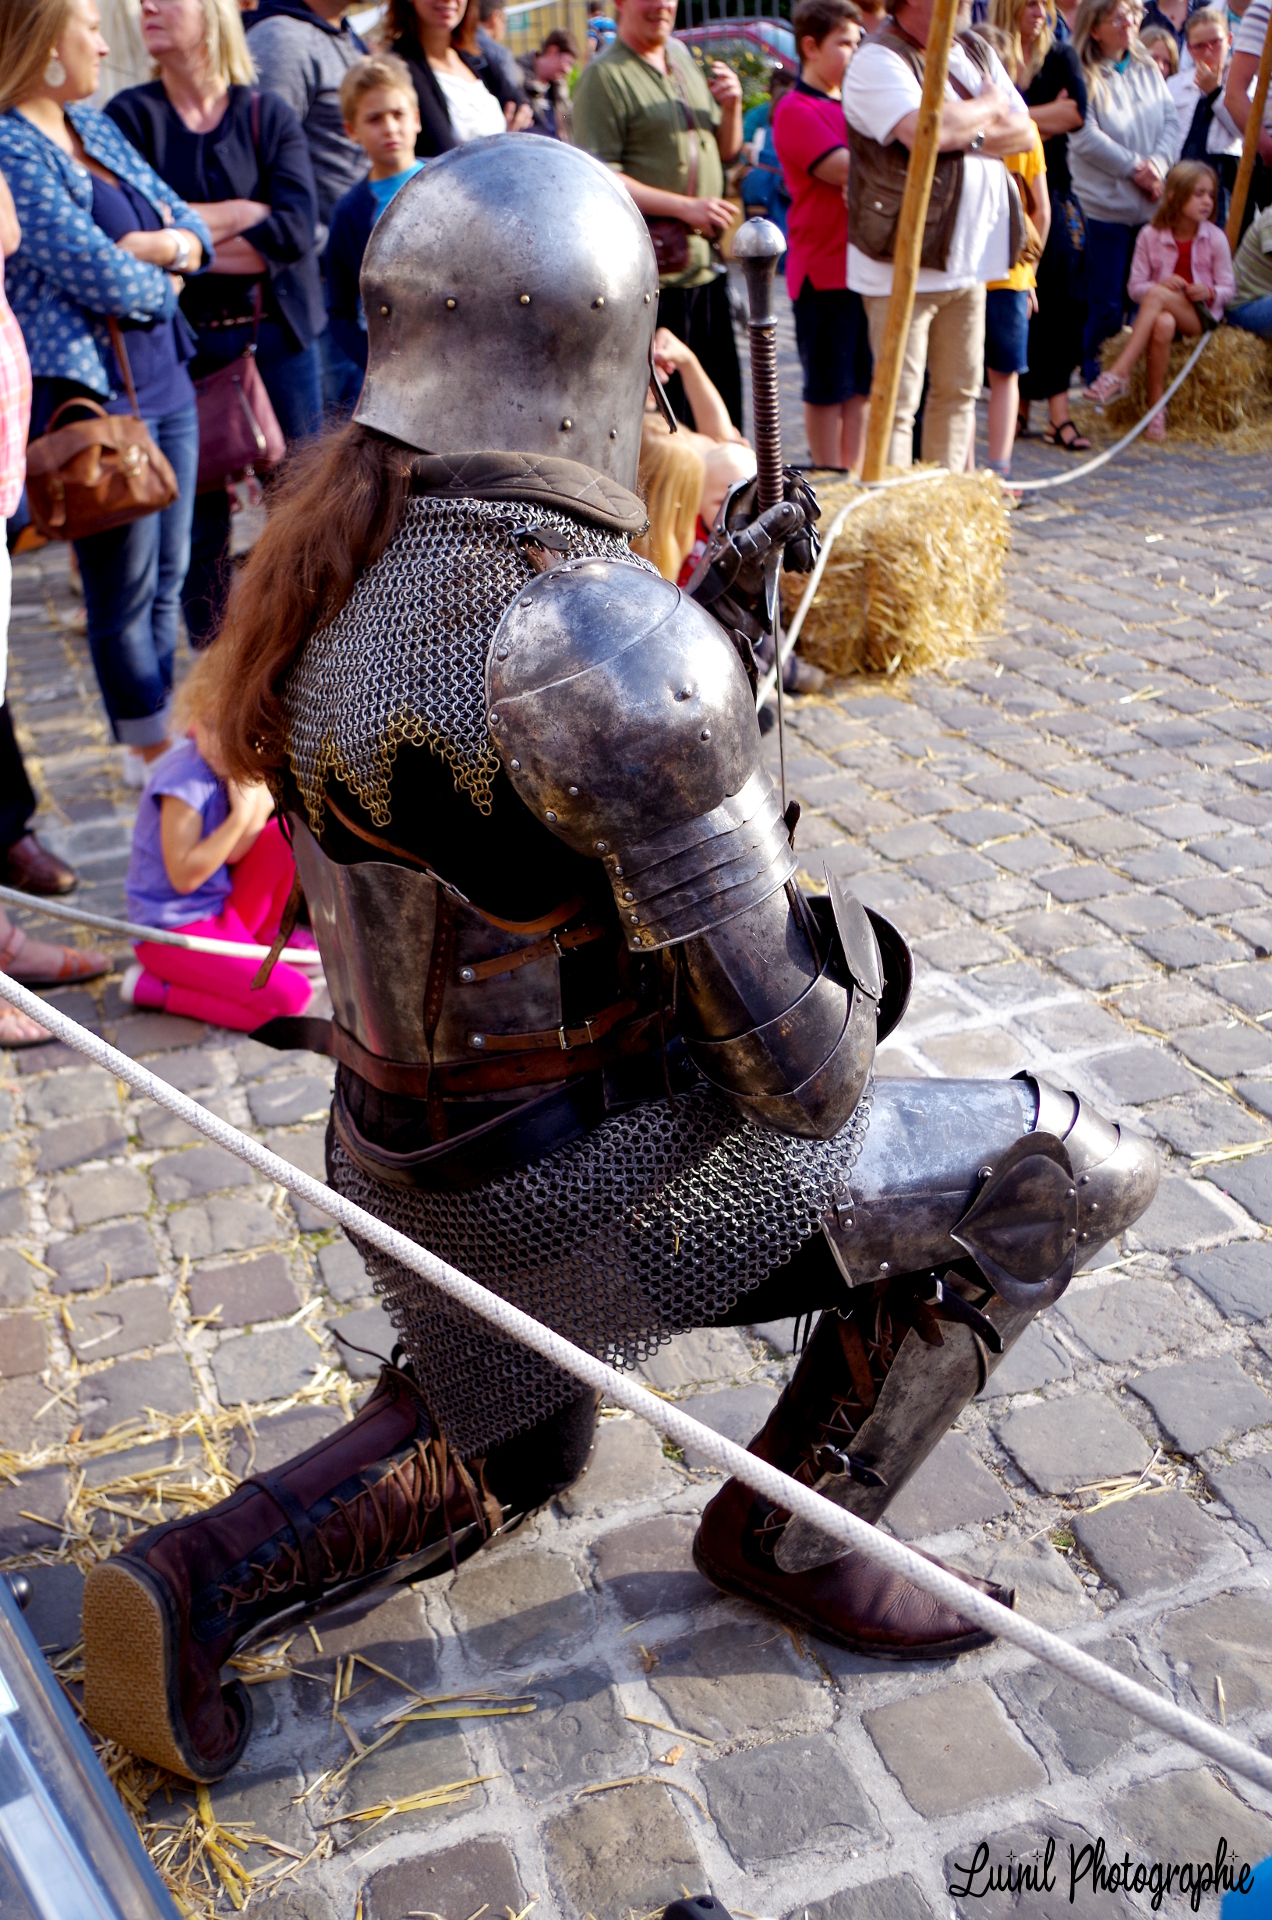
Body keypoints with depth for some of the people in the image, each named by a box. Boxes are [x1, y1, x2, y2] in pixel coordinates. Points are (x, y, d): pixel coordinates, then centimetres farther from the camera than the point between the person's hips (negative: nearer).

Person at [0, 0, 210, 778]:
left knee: (168, 583, 12)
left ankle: (168, 742, 24)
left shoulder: (97, 128, 14)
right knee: (126, 597, 1)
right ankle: (157, 769, 12)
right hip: (90, 393, -8)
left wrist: (158, 246, -9)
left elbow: (196, 230, 13)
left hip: (166, 381, 8)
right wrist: (162, 280, 1)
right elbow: (100, 276, -20)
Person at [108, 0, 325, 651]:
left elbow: (294, 231, -11)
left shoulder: (268, 114, 3)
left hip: (278, 336, 1)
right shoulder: (130, 116, 2)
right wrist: (246, 213, -9)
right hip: (183, 345, -1)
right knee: (201, 519, 3)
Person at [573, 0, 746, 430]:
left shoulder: (683, 57, 17)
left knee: (723, 404, 12)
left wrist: (732, 108, 3)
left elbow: (726, 152, 24)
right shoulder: (603, 76, -7)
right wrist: (685, 206, -21)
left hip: (706, 265, 8)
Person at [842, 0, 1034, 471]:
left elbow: (1023, 131, 10)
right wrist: (989, 106, -8)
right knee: (896, 401, -6)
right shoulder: (879, 60, -10)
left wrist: (968, 135, -11)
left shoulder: (975, 51, 15)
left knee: (959, 392, 12)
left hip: (969, 259, 8)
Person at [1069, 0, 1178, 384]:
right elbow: (1086, 138, -15)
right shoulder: (1083, 77, -7)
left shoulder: (1147, 71, 12)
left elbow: (1171, 122, 9)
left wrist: (1157, 165, -11)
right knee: (1106, 306, -2)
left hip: (1151, 205, 6)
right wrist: (1135, 167, -13)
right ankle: (1096, 381, 13)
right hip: (1104, 205, -5)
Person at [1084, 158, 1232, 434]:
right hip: (1161, 309, 1)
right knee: (1163, 325, -39)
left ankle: (1119, 374, -38)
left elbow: (1227, 288, 4)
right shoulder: (1150, 236, 1)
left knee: (1157, 296, -32)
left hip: (1202, 314, -1)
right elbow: (1135, 288, 0)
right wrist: (1161, 284, -20)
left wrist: (1209, 292, -18)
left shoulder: (1215, 238, 1)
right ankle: (1156, 409, -33)